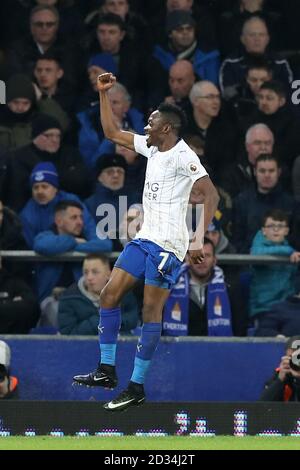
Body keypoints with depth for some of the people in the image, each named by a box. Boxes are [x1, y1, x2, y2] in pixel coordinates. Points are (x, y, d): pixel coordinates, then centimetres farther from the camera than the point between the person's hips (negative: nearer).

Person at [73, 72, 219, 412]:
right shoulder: (151, 148, 12)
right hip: (145, 239, 9)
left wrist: (199, 240, -26)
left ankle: (137, 388, -3)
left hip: (168, 245, -9)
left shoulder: (182, 155, -14)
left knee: (151, 312, -6)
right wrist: (103, 94, 16)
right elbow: (112, 133, 24)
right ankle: (107, 371, 8)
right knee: (109, 294, 4)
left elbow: (211, 194, -21)